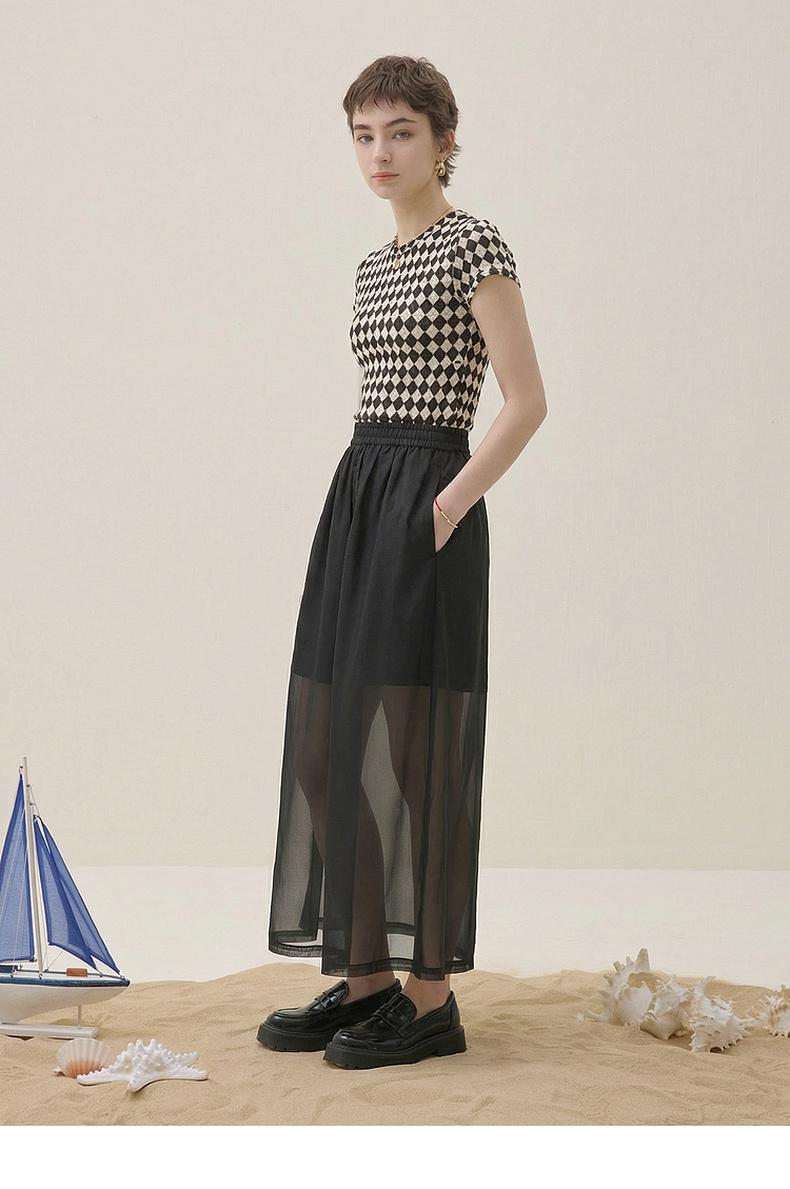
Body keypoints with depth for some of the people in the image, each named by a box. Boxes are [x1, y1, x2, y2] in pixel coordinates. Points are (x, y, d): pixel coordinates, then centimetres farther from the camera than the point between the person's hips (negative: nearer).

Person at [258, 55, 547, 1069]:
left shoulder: (474, 245, -6)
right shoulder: (375, 268, 18)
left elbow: (526, 402, -11)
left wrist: (447, 509, -16)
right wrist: (362, 517, 14)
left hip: (427, 500, -8)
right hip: (355, 494, 8)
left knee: (414, 749, -7)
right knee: (325, 746, 7)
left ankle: (431, 997, 1)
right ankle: (365, 975, 16)